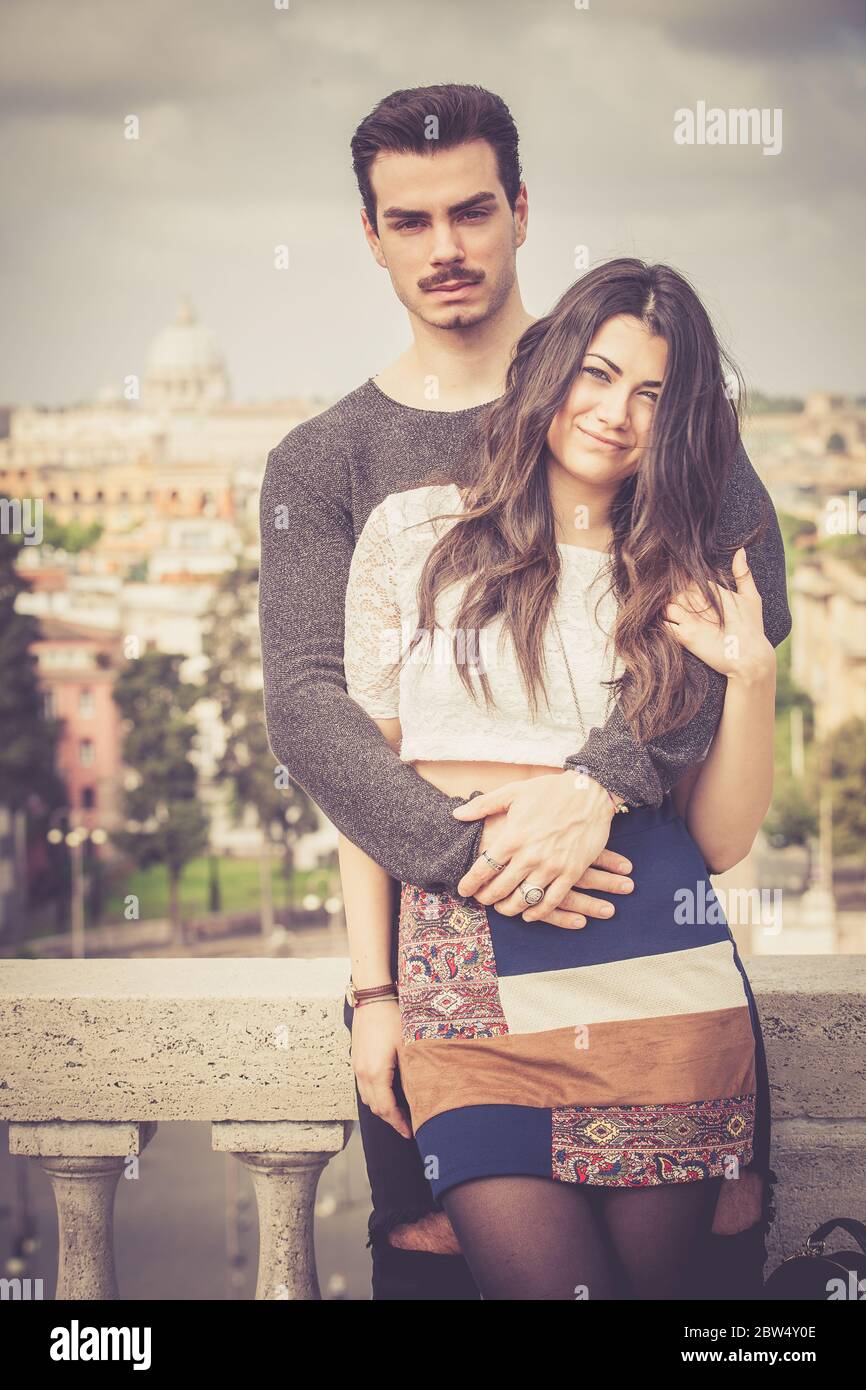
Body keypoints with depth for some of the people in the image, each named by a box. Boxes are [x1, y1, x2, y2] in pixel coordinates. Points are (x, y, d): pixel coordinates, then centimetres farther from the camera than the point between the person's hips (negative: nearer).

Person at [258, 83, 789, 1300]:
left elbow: (751, 594, -12)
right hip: (429, 906, 1)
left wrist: (602, 777, -26)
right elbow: (306, 702, -6)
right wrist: (466, 847, -23)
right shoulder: (322, 464, 7)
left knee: (711, 1241, 2)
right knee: (429, 1248, 5)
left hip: (646, 891, -1)